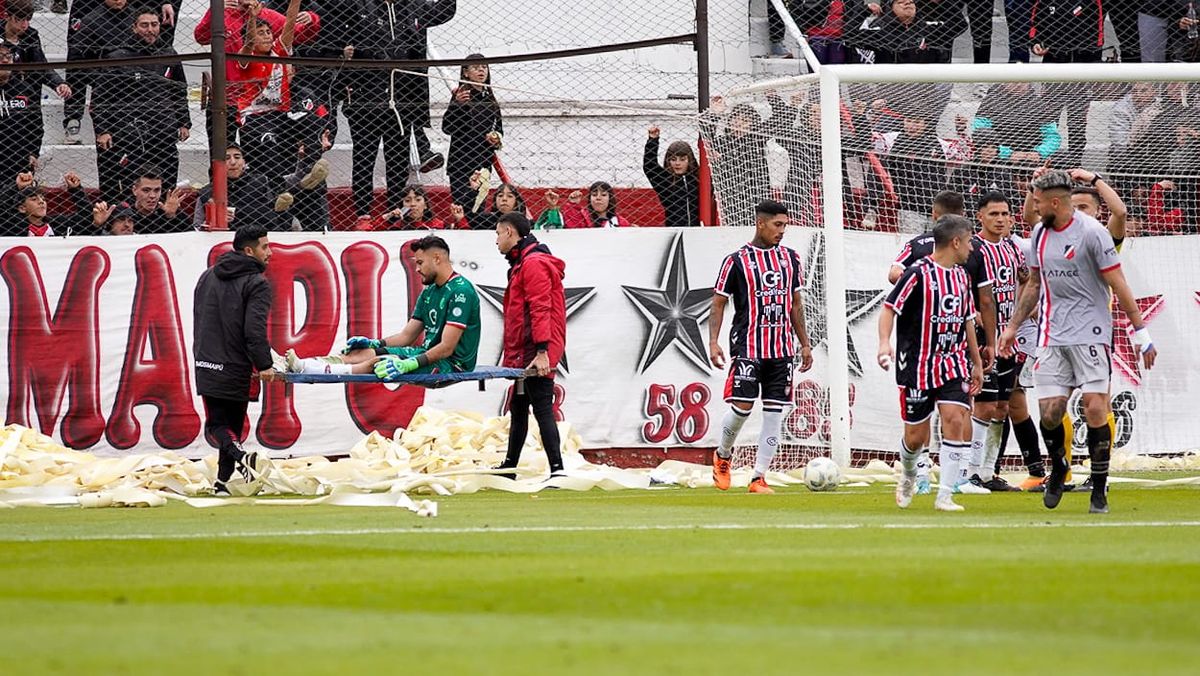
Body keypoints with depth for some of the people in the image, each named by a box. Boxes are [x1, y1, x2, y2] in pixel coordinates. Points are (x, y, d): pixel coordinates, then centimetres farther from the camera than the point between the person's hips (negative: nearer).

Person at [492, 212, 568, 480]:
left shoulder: (533, 264, -12)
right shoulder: (521, 264, 21)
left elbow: (540, 309, -20)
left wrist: (542, 350, -26)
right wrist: (511, 355, 24)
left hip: (535, 357, -11)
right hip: (522, 355, 11)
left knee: (542, 409, -14)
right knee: (518, 409, 19)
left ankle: (557, 469, -18)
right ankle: (509, 468, 30)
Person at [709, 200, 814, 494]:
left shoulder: (790, 258, 11)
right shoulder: (737, 260, -3)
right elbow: (718, 303, 0)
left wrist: (805, 344, 14)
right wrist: (713, 342, -10)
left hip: (782, 348, 5)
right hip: (747, 346, -5)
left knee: (774, 414, 0)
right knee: (742, 406, -11)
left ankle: (759, 478, 5)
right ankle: (722, 456, 17)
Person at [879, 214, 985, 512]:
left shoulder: (961, 276, 12)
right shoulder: (918, 273, -10)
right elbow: (890, 308, -12)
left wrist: (977, 363, 26)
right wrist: (884, 342, -28)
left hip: (953, 364, 5)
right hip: (917, 365, -5)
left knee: (956, 420, -15)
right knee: (916, 436, 3)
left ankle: (945, 496, -11)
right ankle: (908, 475, 37)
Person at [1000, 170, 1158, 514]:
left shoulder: (1091, 232, -9)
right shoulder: (1040, 233, 10)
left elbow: (1118, 285, -8)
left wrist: (1141, 333, -10)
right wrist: (1013, 327, 22)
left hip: (1090, 333, -5)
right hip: (1052, 336, 5)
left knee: (1095, 410, -10)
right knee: (1049, 413, -2)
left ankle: (1099, 489, -1)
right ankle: (1058, 467, 26)